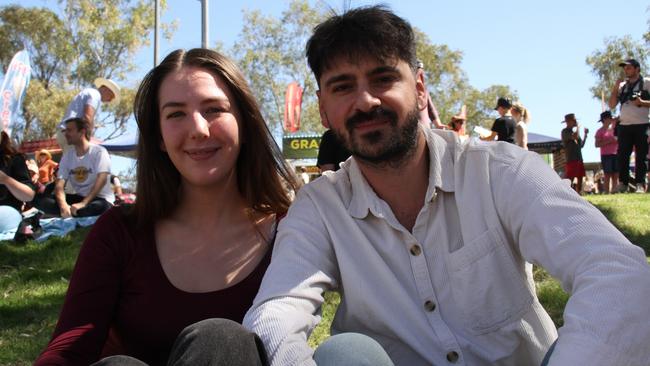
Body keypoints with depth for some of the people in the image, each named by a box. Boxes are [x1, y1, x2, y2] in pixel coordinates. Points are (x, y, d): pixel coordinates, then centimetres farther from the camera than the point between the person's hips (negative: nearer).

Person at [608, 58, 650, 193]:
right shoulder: (622, 85, 16)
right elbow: (612, 105, 12)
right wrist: (615, 88, 3)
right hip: (624, 125, 4)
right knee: (622, 156, 0)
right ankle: (623, 183, 5)